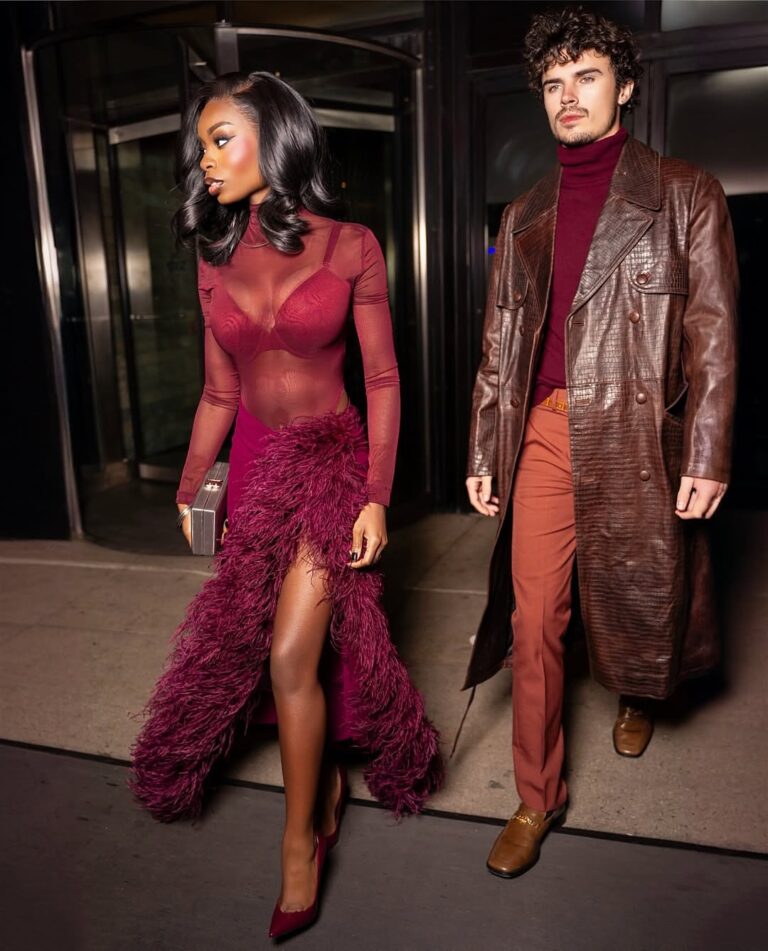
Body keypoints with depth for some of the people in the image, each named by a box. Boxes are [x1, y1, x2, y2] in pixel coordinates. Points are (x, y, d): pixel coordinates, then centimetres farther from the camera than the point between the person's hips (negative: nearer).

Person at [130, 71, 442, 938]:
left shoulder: (350, 248, -6)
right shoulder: (215, 258, 6)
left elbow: (382, 379, -5)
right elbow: (219, 391, 9)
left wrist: (377, 496, -11)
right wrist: (188, 491, 6)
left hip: (333, 461, -4)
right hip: (255, 466, 4)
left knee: (291, 654, -10)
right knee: (290, 652, 11)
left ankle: (301, 842, 11)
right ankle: (325, 779, 36)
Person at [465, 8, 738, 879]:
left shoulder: (684, 195, 4)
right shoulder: (525, 215, 14)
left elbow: (712, 334, -2)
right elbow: (499, 342, 12)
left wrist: (707, 456, -10)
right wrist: (482, 452, 8)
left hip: (636, 435, -2)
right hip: (545, 433, 3)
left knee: (638, 593, 14)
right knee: (533, 619, 2)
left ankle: (636, 697, 49)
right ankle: (538, 798, 18)